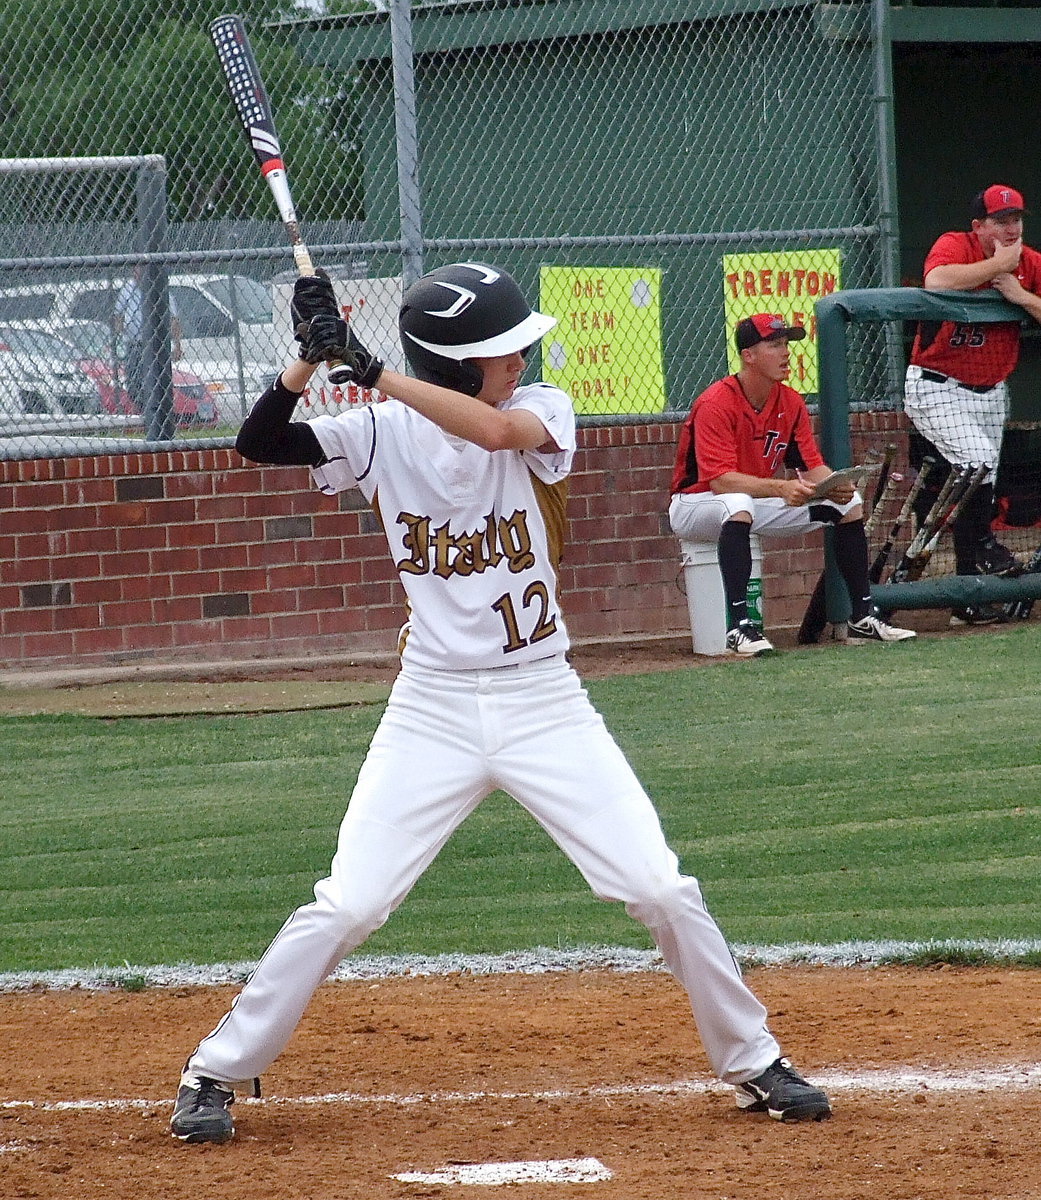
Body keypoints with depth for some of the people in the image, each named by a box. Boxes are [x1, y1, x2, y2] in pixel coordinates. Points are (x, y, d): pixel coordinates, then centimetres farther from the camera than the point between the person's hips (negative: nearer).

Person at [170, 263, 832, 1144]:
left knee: (662, 890, -3)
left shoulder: (542, 411, -5)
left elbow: (493, 429, -28)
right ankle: (215, 1074, 6)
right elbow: (260, 443, -11)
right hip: (432, 708, -1)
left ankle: (754, 1064, 14)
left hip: (544, 701, 1)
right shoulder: (385, 435, -4)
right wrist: (311, 360, -26)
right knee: (346, 906, -7)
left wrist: (371, 369, -32)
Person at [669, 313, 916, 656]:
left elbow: (813, 467, -1)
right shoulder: (716, 404, -24)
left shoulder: (791, 402, -1)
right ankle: (738, 626, -43)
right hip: (697, 505, -8)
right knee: (739, 505, -42)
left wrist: (836, 486, -25)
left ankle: (863, 619, 4)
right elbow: (720, 480, -32)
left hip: (759, 503, 8)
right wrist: (780, 488, -44)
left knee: (849, 504, -1)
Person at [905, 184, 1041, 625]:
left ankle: (971, 602, 14)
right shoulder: (954, 247, -14)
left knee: (982, 488, 8)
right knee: (976, 458, -27)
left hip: (990, 393, 6)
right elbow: (937, 282, -38)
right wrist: (999, 263, -27)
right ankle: (981, 548, -4)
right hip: (936, 387, -6)